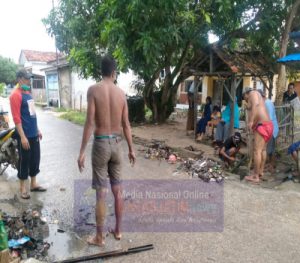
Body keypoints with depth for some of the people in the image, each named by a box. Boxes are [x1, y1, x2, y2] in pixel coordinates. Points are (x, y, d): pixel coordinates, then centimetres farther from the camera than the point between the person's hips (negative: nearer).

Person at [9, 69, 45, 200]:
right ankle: (23, 188, 16)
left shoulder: (28, 93, 13)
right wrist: (22, 136, -21)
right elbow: (16, 118, -18)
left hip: (33, 134, 8)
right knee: (24, 161, 3)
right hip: (25, 135, -8)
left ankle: (33, 184, 28)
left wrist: (37, 129, 20)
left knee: (35, 159, 14)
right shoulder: (16, 95, -13)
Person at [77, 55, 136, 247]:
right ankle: (118, 230, 28)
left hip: (100, 143, -4)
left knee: (101, 193, 4)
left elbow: (90, 123, -15)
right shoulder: (121, 93, 2)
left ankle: (99, 237, 17)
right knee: (118, 190, 14)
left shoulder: (94, 89, -9)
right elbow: (126, 125, 3)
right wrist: (131, 149, 12)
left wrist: (82, 151, -10)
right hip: (117, 143, 4)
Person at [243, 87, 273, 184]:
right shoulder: (255, 96, 28)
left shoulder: (253, 93, 0)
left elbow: (256, 105, -20)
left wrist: (251, 121, -28)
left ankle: (255, 176, -9)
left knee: (257, 150, -10)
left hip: (262, 125, -10)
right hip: (267, 125, 10)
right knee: (263, 150, 18)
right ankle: (260, 171, 31)